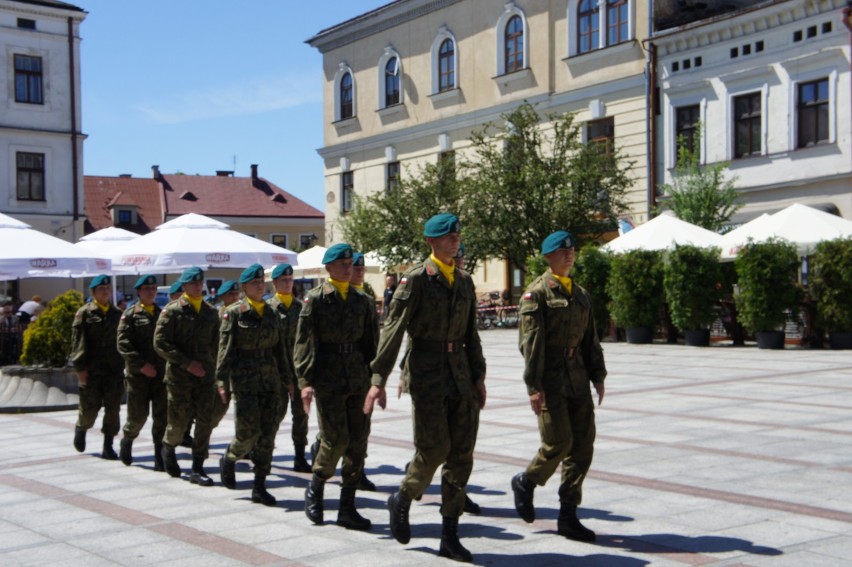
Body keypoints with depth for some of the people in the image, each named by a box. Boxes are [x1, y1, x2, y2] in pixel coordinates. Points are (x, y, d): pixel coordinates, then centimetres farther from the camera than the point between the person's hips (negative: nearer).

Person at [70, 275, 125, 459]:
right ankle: (81, 429, 33)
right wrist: (80, 367, -12)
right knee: (90, 408, 2)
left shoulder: (117, 313, 13)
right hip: (91, 370, -3)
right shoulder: (84, 313, -1)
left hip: (114, 369, 3)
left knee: (113, 408, 0)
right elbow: (78, 342, -6)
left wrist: (123, 365, 13)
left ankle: (108, 446, 6)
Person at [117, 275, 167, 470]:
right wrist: (141, 365, -15)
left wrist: (169, 365, 6)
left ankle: (160, 456, 1)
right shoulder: (130, 315, 1)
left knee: (162, 416, -3)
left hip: (161, 372, 3)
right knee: (138, 414, 1)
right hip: (137, 373, -3)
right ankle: (127, 441, 30)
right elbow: (123, 344, -8)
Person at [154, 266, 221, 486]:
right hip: (179, 375, -3)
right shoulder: (172, 311, -3)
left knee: (205, 420, -3)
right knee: (179, 420, 3)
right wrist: (187, 363, -15)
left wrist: (215, 370, 14)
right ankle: (168, 447, 35)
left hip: (205, 375, 4)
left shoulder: (211, 312, 11)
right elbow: (160, 343, -10)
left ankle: (197, 468, 3)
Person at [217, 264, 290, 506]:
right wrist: (222, 380, -13)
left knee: (268, 434, 1)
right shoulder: (234, 312, -3)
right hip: (245, 379, -5)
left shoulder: (271, 313, 12)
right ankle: (228, 460, 23)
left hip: (270, 379, 5)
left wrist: (286, 378, 16)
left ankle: (260, 487, 8)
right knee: (249, 432, -9)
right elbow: (225, 348, -7)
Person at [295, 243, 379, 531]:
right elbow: (304, 342, -7)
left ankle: (347, 508, 10)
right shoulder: (315, 299, -3)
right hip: (327, 377, -5)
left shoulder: (362, 300, 11)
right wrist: (305, 381, -16)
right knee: (335, 439, -9)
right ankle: (315, 489, 19)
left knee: (358, 440, 2)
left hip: (358, 376, 5)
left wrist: (374, 379, 13)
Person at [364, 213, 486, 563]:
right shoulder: (416, 279, -6)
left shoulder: (465, 281, 13)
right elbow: (392, 330, -11)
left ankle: (450, 537, 10)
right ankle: (402, 501, 21)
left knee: (462, 454, 2)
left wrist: (478, 376, 13)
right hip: (427, 372, -6)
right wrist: (378, 379, -16)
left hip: (461, 374, 6)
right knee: (434, 448, -9)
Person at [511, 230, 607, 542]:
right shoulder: (537, 292, -6)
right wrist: (534, 386, -17)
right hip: (550, 378, -7)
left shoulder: (581, 294, 16)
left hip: (577, 378, 7)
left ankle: (568, 516, 12)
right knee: (558, 442, -10)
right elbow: (531, 342, -12)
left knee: (583, 446, 3)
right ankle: (525, 482, 19)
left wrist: (597, 376, 11)